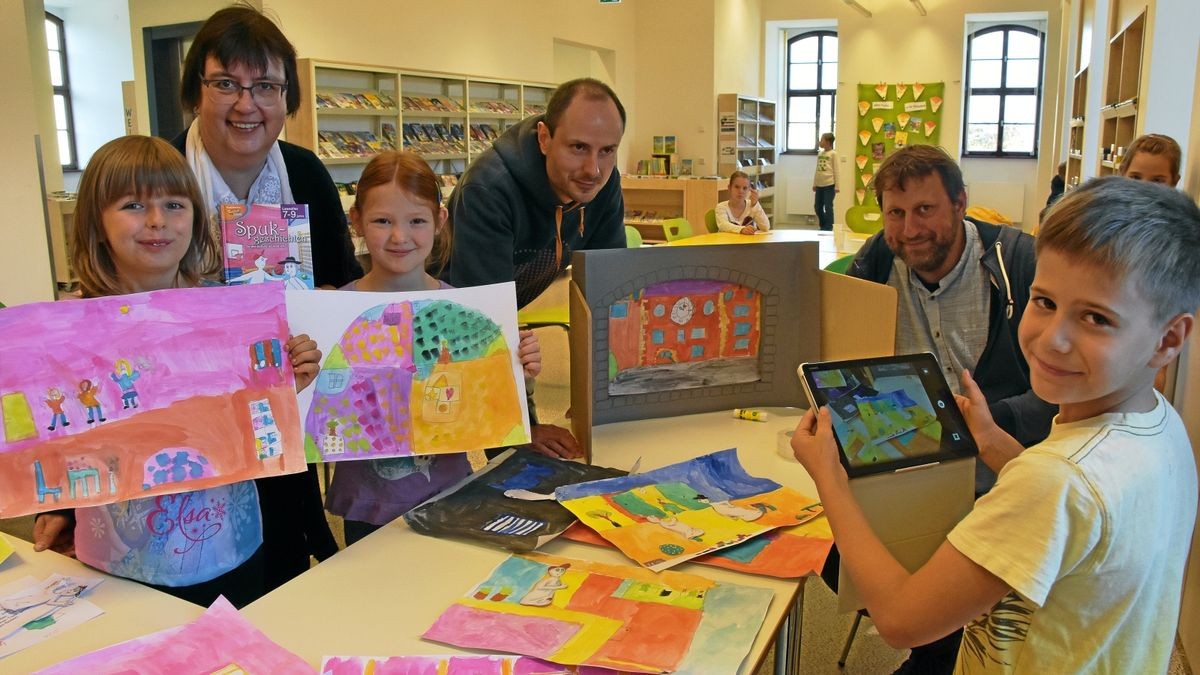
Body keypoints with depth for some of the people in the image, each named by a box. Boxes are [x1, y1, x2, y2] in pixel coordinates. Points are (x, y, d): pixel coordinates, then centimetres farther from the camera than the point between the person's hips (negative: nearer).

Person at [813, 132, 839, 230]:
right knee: (817, 206, 11)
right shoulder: (819, 154, 13)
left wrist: (837, 186, -8)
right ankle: (823, 226, 26)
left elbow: (836, 170, -5)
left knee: (828, 207, -4)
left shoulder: (833, 154, -5)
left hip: (829, 185, -7)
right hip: (819, 185, 7)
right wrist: (814, 184, 15)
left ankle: (828, 228, 5)